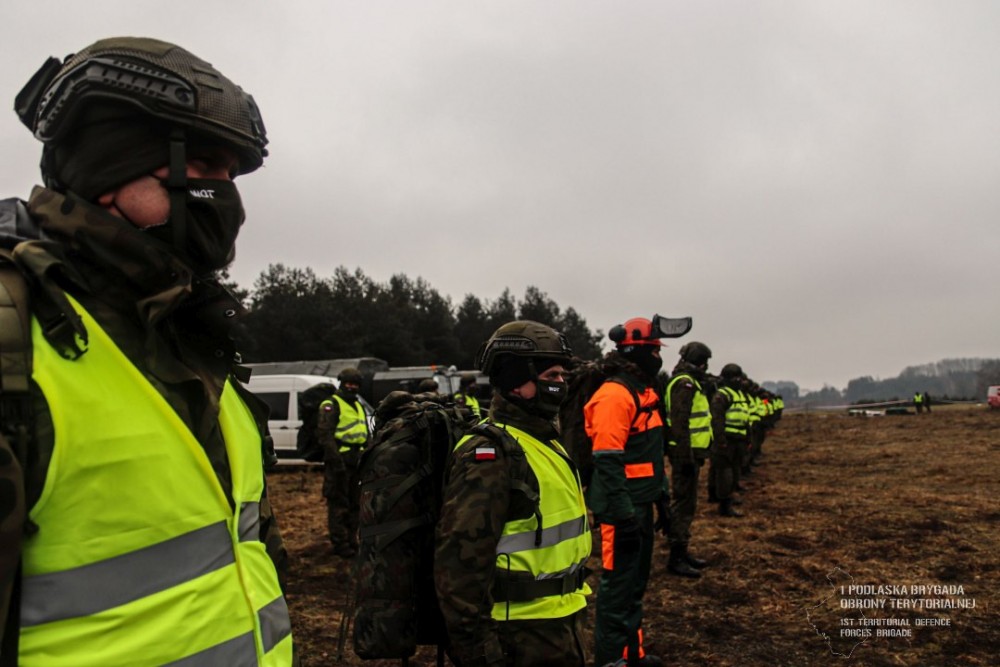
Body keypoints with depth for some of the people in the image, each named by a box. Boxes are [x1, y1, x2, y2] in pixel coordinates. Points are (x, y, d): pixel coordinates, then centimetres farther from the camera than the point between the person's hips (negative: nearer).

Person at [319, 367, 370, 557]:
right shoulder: (331, 405, -5)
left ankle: (351, 540, 23)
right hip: (340, 461, -8)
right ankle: (340, 544, 2)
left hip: (356, 461, 8)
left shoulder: (359, 407, 20)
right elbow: (324, 434, -15)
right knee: (338, 504, -4)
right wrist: (335, 459, -22)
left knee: (355, 502, 13)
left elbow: (366, 434, 27)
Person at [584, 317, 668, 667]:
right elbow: (607, 463, -23)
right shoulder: (614, 395, -19)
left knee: (636, 580, 20)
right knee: (618, 584, 1)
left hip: (641, 504, 10)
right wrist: (623, 513, -24)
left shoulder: (644, 392, 13)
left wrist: (661, 497, 20)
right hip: (622, 509, -10)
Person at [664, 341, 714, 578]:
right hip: (686, 453, -10)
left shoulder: (688, 382, 17)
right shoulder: (685, 384, -15)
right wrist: (686, 457, -24)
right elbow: (679, 423, -23)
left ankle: (682, 551, 26)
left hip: (689, 453, 10)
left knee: (687, 503, 16)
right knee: (683, 504, -5)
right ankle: (676, 558, 1)